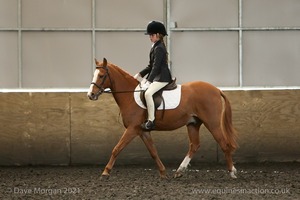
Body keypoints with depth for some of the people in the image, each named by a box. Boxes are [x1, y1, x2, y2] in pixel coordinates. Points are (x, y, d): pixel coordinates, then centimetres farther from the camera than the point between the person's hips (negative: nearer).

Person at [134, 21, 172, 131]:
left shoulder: (159, 48, -15)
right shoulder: (155, 47, 17)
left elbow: (156, 67, -21)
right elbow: (151, 66, 22)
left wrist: (148, 81, -25)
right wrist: (140, 74, 14)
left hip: (162, 78, -12)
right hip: (157, 77, 12)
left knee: (148, 93, -32)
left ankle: (151, 121, -33)